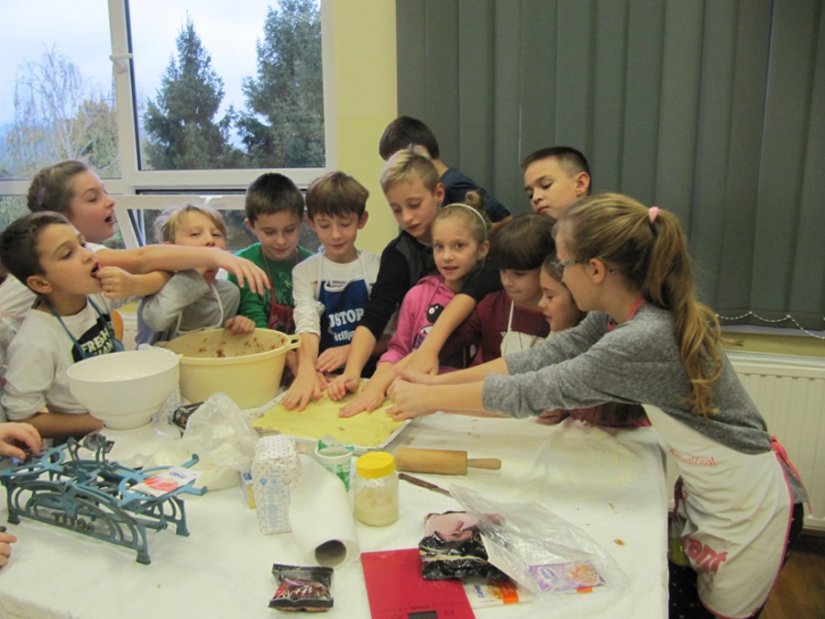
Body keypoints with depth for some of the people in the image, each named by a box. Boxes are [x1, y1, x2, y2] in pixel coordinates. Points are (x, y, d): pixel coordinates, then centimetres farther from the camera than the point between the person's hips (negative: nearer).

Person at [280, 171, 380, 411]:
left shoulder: (377, 268, 2)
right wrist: (307, 370, -31)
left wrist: (349, 350, -17)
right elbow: (307, 325, -12)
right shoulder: (305, 272, 4)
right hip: (323, 376, 1)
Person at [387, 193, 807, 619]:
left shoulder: (645, 339, -34)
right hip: (707, 492, 8)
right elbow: (546, 357, -5)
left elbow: (532, 392, -29)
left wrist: (430, 400, -17)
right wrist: (438, 381, -4)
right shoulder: (619, 313, -7)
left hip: (747, 508, -7)